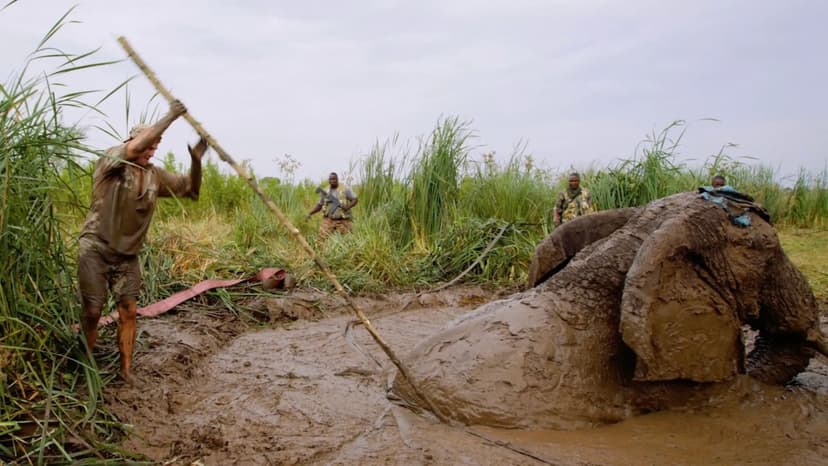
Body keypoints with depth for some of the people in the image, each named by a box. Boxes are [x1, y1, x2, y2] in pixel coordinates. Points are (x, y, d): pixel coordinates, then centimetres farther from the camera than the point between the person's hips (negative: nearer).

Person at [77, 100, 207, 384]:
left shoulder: (155, 176, 5)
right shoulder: (111, 161, -10)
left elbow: (191, 191, 6)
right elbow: (136, 147, -31)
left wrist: (196, 161, -11)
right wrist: (170, 117, -27)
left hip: (128, 254, 5)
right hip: (96, 248, -4)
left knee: (128, 311, 1)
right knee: (92, 311, -1)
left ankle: (126, 370, 12)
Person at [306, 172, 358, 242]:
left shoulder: (345, 190, 3)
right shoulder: (325, 192, 12)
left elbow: (355, 199, 2)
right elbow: (319, 205, 20)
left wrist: (348, 207, -15)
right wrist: (310, 213, 8)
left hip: (343, 222, -2)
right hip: (328, 221, 2)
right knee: (322, 239, -8)